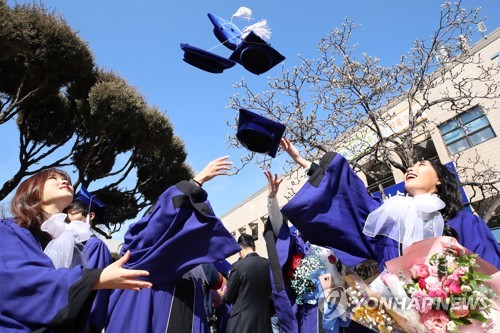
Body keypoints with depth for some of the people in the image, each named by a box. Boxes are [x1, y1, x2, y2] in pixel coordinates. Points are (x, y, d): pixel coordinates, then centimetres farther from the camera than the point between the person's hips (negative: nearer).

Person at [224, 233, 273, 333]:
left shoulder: (238, 266, -17)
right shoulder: (268, 264, -2)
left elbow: (228, 298, -6)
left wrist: (224, 295, 15)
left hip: (242, 321, -5)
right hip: (264, 320, 5)